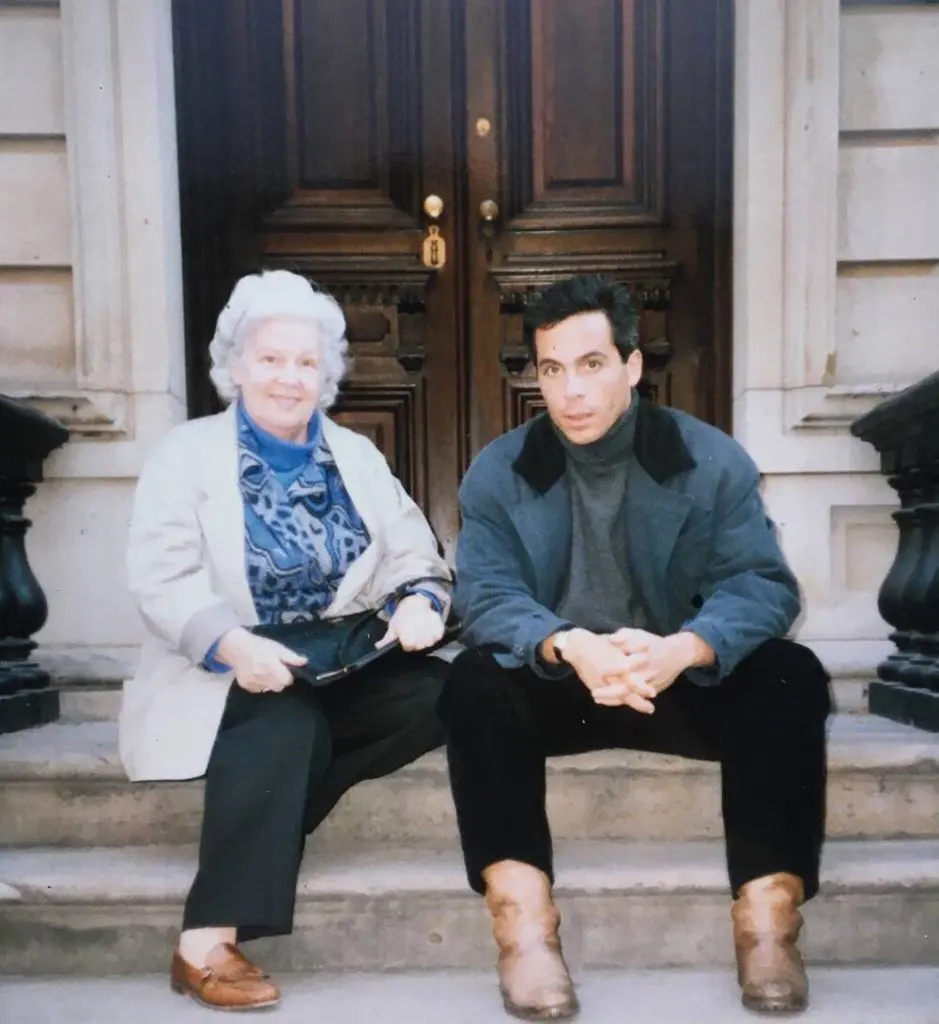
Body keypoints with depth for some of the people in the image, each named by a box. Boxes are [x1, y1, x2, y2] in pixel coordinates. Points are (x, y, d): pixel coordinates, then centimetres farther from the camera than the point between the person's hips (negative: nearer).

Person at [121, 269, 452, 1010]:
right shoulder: (186, 454, 0)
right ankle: (207, 941, -27)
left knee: (438, 694, -21)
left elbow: (415, 559, 5)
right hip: (227, 678, -4)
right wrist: (233, 645, -30)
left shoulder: (357, 457, 13)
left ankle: (263, 820, -16)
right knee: (287, 723, -35)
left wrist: (418, 603, -20)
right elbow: (161, 582, -12)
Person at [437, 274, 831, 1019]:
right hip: (555, 686, 0)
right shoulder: (498, 472, -5)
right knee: (475, 682, -29)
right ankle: (525, 923, -32)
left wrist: (681, 649, -40)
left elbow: (763, 587, -18)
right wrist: (570, 646, -41)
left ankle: (769, 916, -22)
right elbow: (486, 598, -19)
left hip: (684, 684, 0)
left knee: (790, 677, -26)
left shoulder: (713, 461, -6)